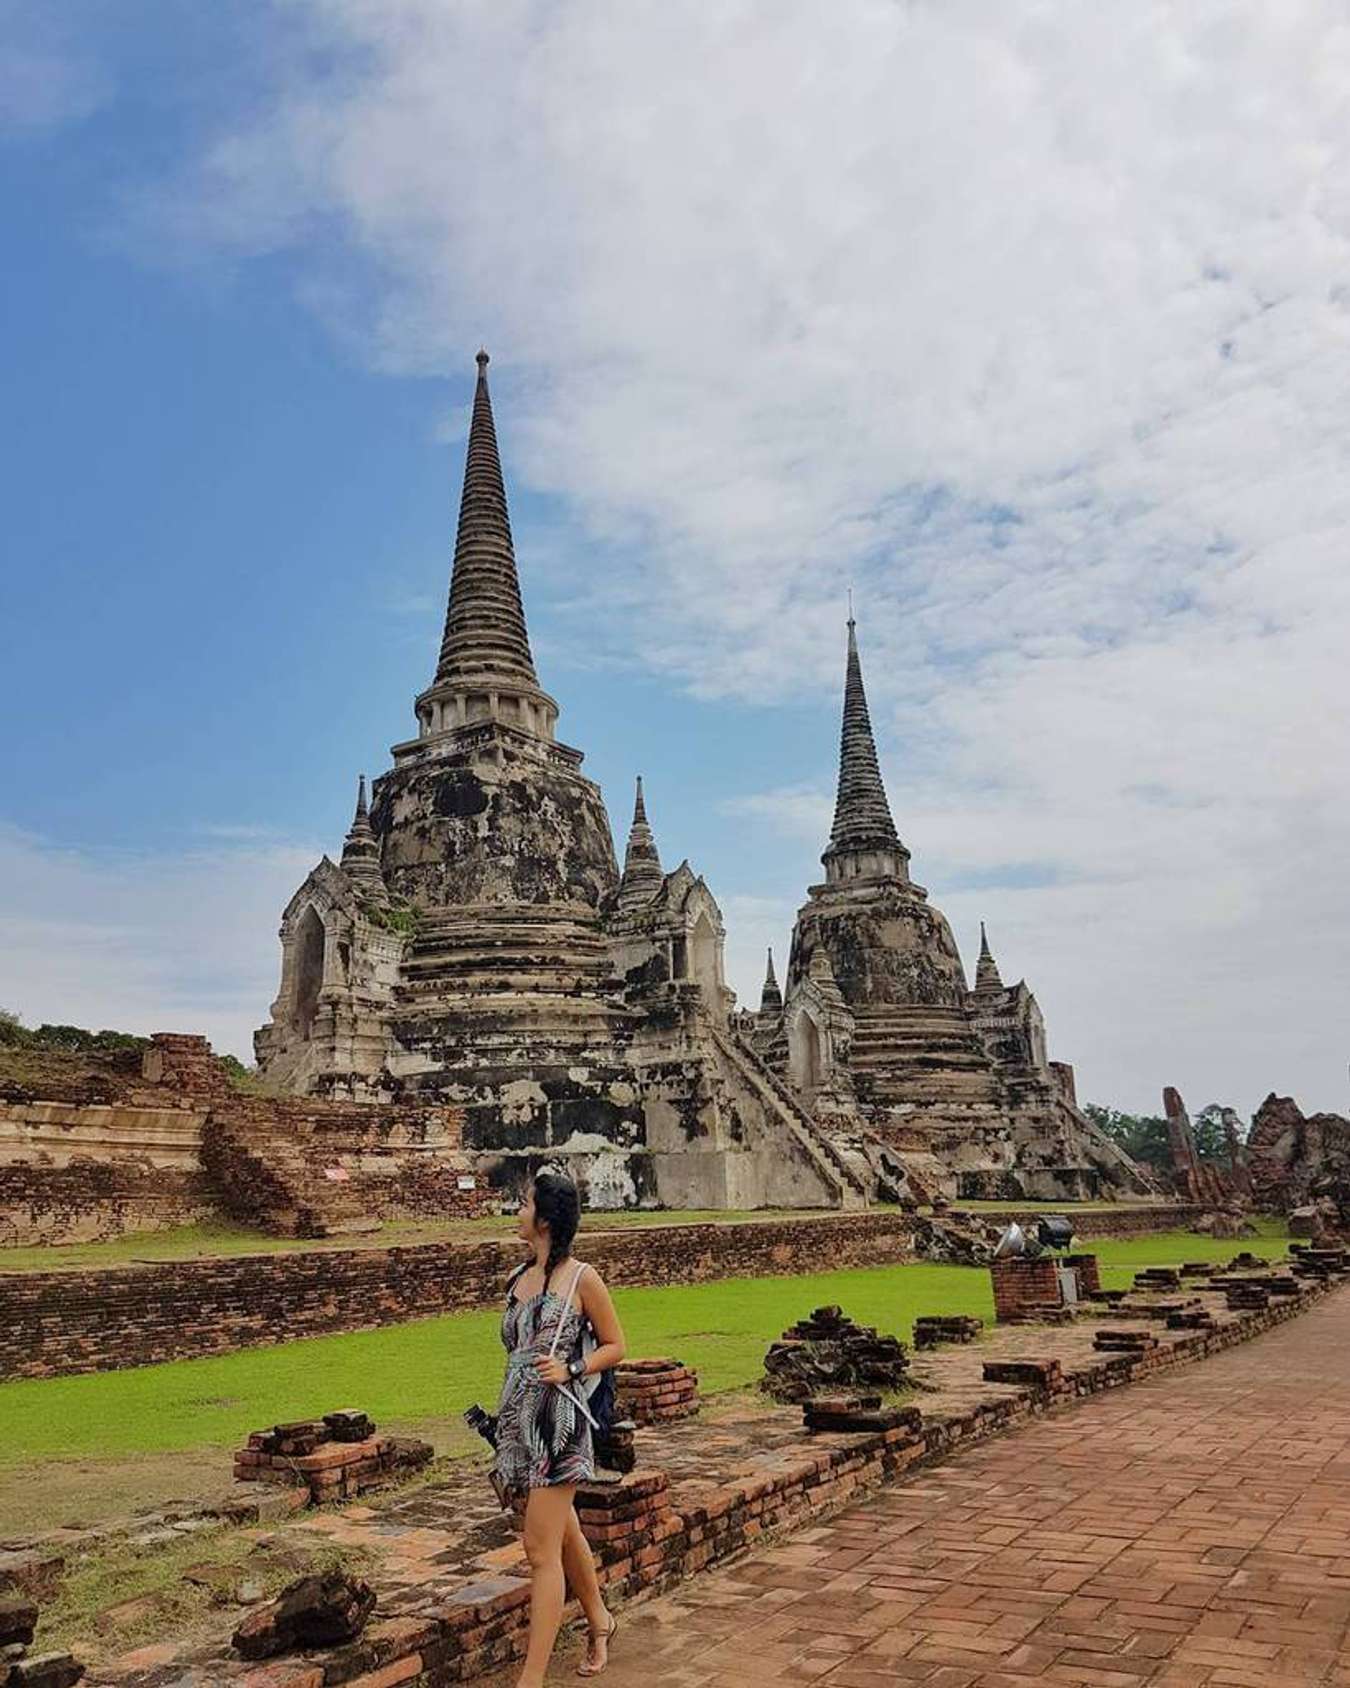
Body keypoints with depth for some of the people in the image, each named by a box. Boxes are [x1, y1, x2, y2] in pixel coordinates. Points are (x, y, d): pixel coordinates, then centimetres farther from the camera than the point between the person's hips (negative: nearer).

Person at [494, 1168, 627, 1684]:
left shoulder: (581, 1279, -9)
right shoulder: (518, 1278, 9)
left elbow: (615, 1347, -2)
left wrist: (570, 1369, -17)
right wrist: (500, 1419, 20)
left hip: (557, 1423, -7)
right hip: (516, 1420, 7)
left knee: (542, 1551, -7)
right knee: (563, 1534, 21)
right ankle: (599, 1622, 42)